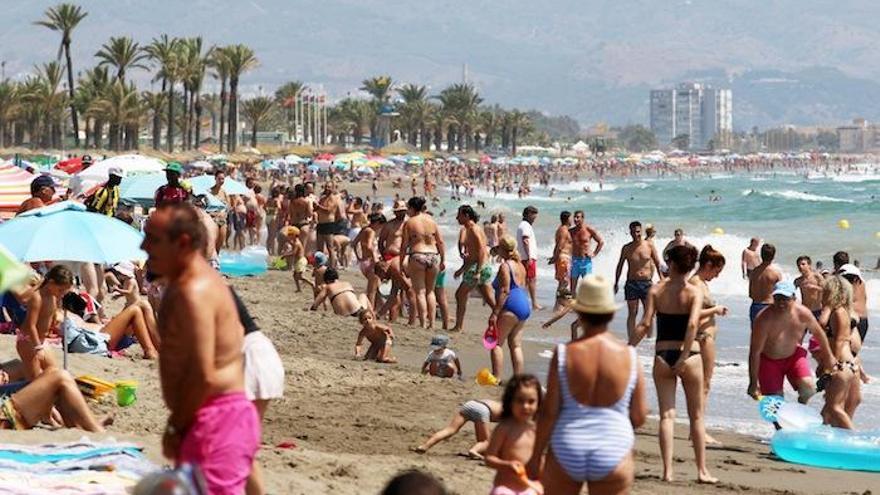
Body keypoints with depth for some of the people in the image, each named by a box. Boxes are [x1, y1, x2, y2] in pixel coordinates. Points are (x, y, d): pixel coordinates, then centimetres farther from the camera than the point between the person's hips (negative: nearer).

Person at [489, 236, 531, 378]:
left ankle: (496, 378, -11)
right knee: (516, 346, 10)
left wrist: (495, 313, -19)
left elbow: (504, 291, -18)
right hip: (524, 305, 9)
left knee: (496, 343, -4)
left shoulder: (505, 266, -11)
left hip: (511, 307, -9)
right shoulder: (520, 266, 16)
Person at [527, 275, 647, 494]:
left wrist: (535, 457, 2)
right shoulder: (629, 356, -6)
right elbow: (639, 417, -1)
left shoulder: (564, 353, -8)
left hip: (567, 450, 0)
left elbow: (549, 412, -7)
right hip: (613, 450, 0)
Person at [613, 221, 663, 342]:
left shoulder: (649, 246, 0)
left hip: (647, 283, 0)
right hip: (632, 283, 0)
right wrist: (616, 283, 9)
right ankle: (631, 340, 3)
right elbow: (620, 266, 10)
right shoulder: (626, 248, 2)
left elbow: (657, 263, 7)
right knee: (632, 313, 0)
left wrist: (661, 278, 0)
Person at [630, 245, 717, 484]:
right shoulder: (694, 292, -6)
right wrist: (684, 356, -17)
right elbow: (692, 324, -20)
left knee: (667, 415, 4)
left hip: (662, 356, 1)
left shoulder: (657, 289, -2)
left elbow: (645, 324, -8)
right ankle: (702, 470, 13)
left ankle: (668, 470, -3)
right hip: (689, 356, -1)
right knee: (696, 416, 10)